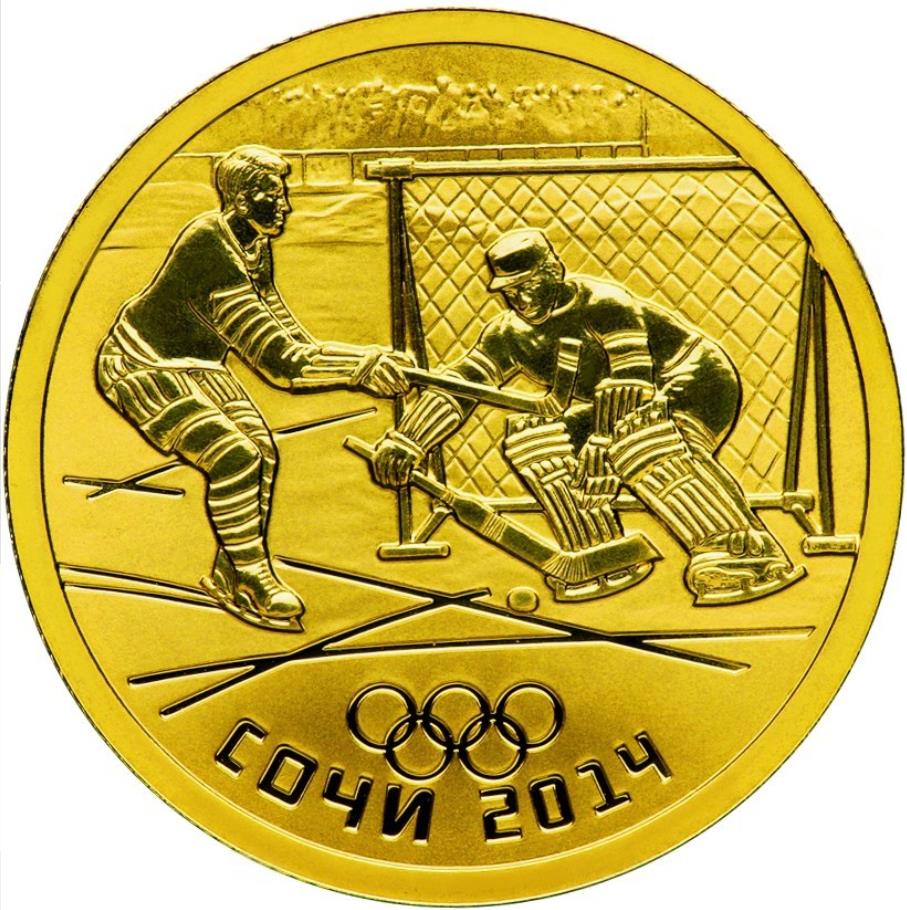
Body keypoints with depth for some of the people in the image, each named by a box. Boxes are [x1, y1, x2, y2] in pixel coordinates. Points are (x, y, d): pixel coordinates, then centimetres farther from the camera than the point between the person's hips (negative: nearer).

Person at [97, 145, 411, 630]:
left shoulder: (255, 245, 0)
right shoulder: (212, 248, -29)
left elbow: (284, 336, 2)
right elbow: (276, 360, -31)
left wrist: (366, 363, -10)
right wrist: (362, 364, -31)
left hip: (197, 365, 9)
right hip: (142, 366, -9)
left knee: (260, 452, -1)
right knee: (233, 458, -20)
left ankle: (229, 575, 12)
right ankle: (251, 581, -3)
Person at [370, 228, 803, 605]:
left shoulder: (603, 305, -23)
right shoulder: (510, 334, -3)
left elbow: (630, 391, -30)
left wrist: (600, 455, -37)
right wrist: (405, 442, -20)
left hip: (697, 380, -7)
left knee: (639, 437, -39)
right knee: (528, 433, -10)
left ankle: (753, 552, -41)